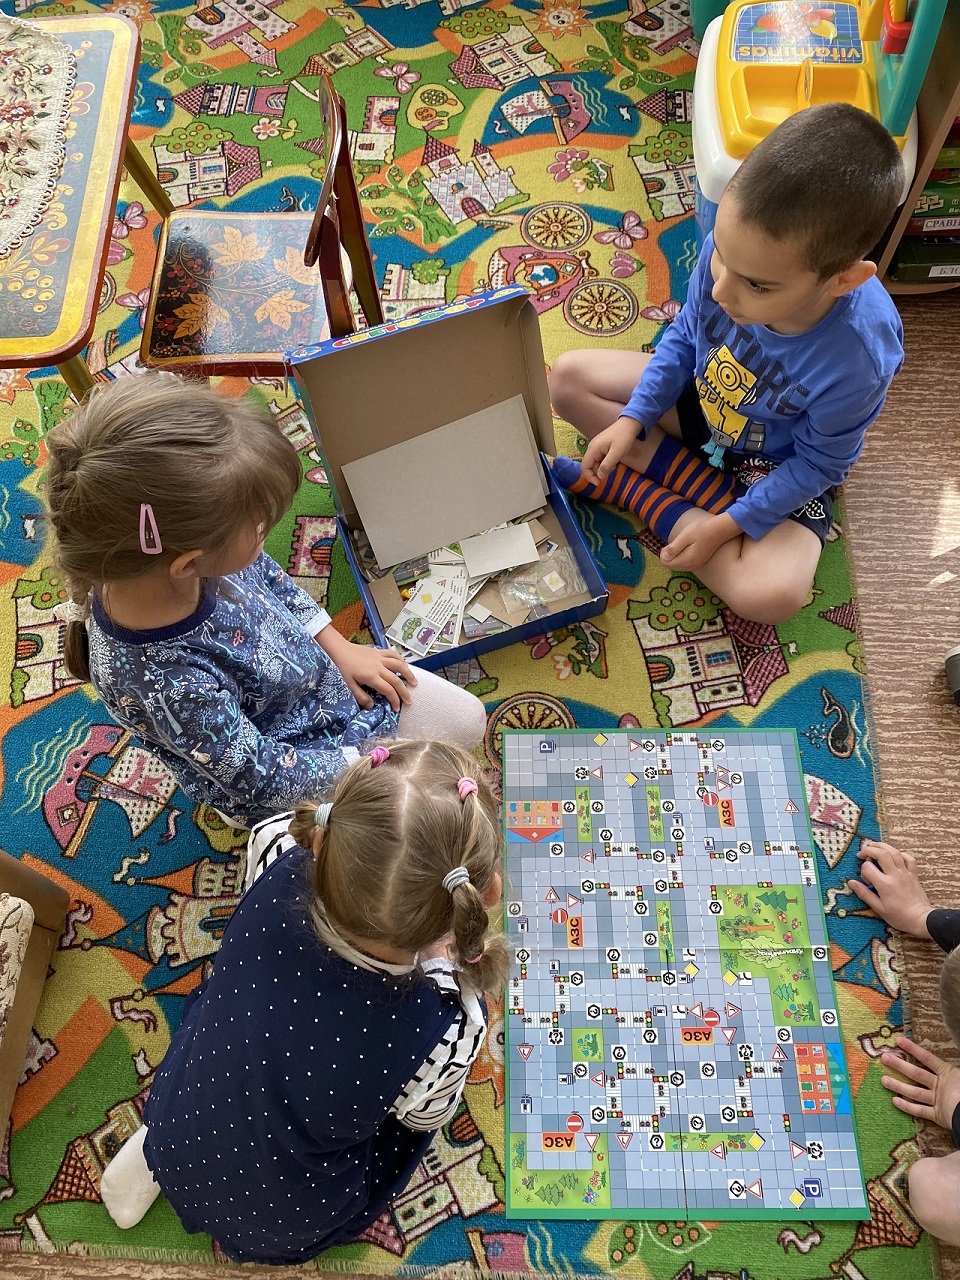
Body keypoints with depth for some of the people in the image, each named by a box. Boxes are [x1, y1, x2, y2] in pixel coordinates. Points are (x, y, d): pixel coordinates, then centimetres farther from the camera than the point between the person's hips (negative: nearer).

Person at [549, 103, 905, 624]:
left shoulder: (857, 360, -38)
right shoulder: (730, 248, -27)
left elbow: (818, 462, -21)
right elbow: (684, 335, -6)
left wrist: (728, 525, -23)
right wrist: (632, 419, -13)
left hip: (781, 467, -4)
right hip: (700, 401, 5)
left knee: (773, 594, -29)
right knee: (568, 376, -3)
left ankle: (631, 488, -11)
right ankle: (707, 487, -10)